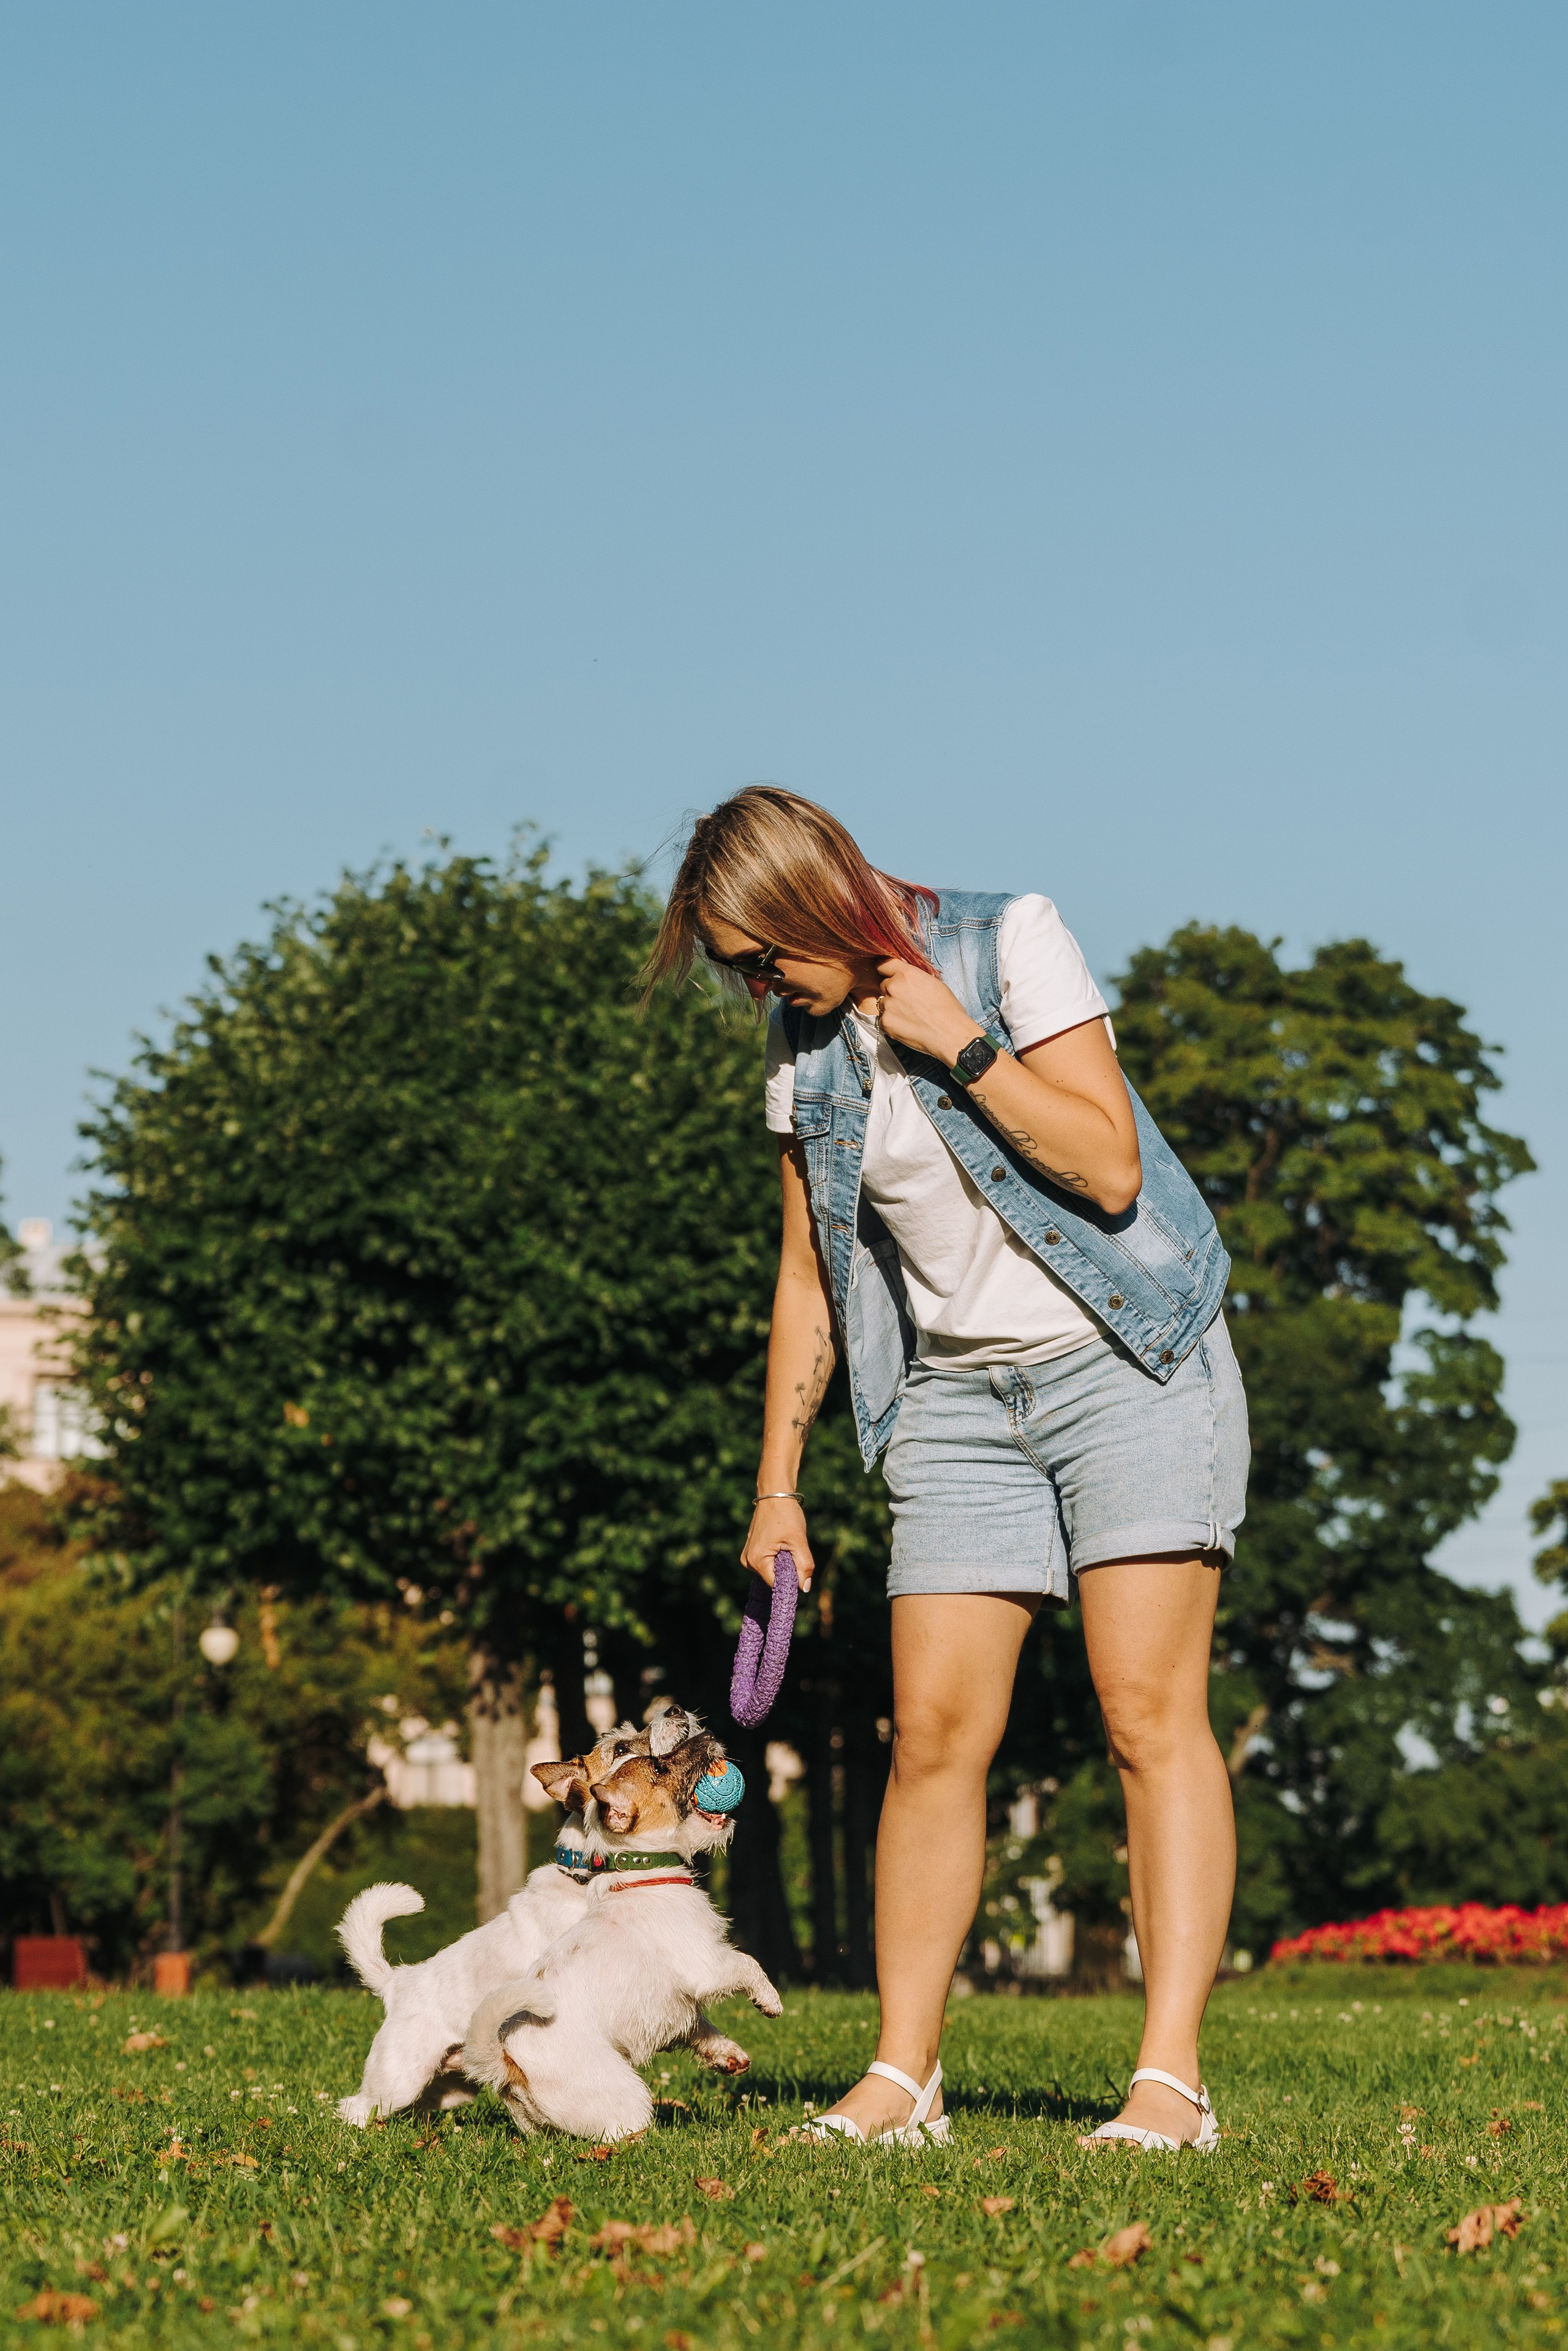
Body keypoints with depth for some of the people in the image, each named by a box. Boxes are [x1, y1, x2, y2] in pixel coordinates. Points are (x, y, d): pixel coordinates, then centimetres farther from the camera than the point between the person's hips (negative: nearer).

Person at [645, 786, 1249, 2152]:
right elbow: (809, 1275, 12)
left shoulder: (1011, 943, -9)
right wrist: (778, 1486, 9)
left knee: (1149, 1711, -13)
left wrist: (960, 1044, -18)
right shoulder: (806, 1045, 5)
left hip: (1125, 1360, -5)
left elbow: (1109, 1169, -16)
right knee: (933, 1732, -4)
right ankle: (903, 2076, 1)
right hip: (958, 1396, 5)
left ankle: (1171, 2079, -16)